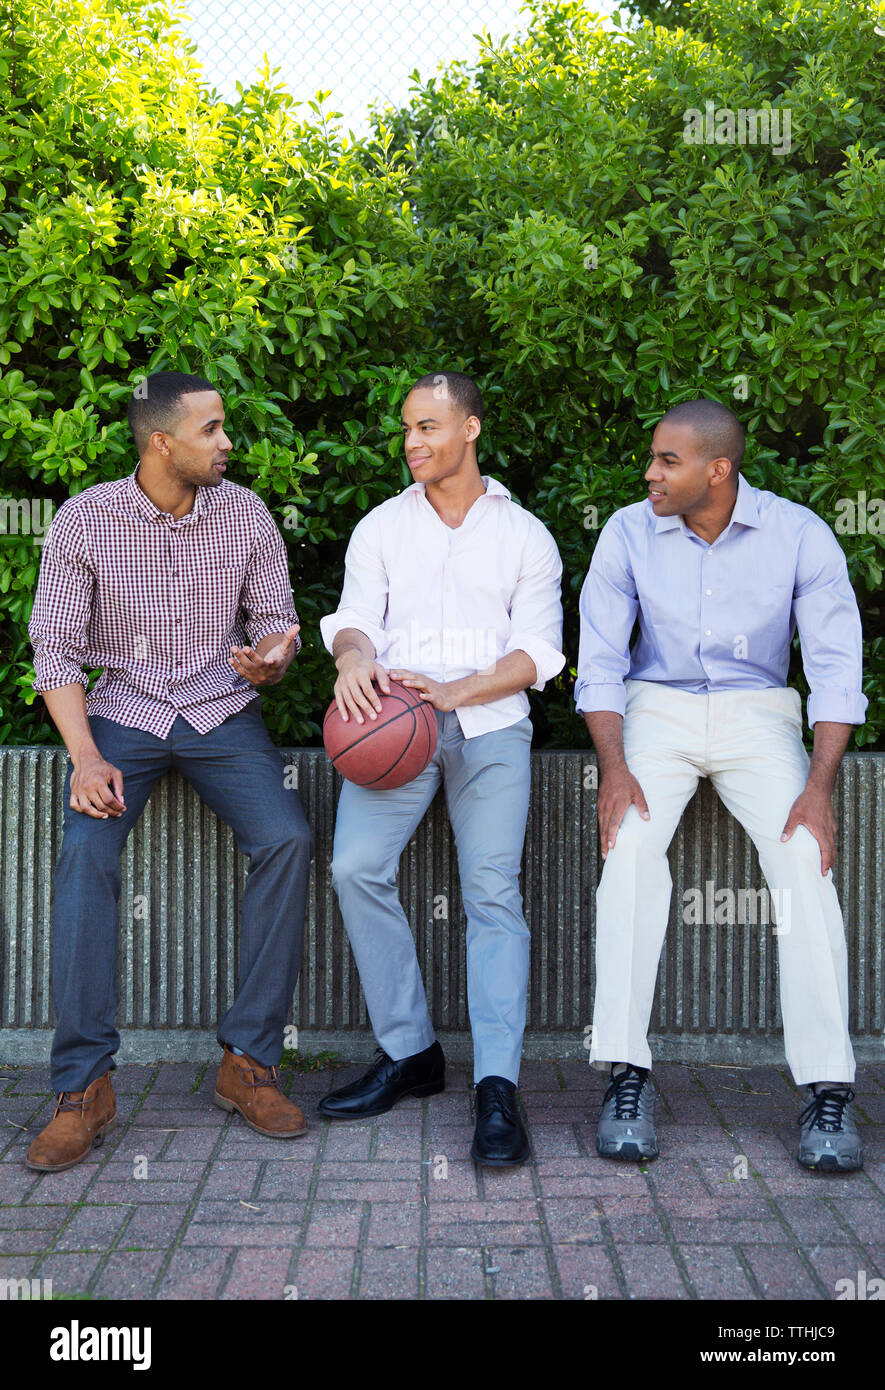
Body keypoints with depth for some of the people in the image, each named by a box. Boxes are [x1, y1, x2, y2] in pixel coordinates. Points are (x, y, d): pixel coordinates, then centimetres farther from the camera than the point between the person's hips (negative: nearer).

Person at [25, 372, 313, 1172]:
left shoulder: (245, 513, 1)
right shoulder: (84, 520, -6)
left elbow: (277, 621, 7)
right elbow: (56, 648, -6)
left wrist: (269, 659, -19)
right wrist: (85, 757, -19)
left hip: (223, 709, 2)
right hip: (122, 707, -1)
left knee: (287, 839, -23)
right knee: (85, 852, -27)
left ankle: (249, 1062, -13)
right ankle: (84, 1085, -17)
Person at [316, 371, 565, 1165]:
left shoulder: (524, 535, 12)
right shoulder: (382, 527, 17)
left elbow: (536, 651, 3)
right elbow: (354, 616, 6)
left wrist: (455, 692, -15)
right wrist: (353, 658, -20)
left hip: (490, 721, -1)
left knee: (493, 888, -16)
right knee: (356, 867, -18)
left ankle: (498, 1087, -18)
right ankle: (409, 1054, -4)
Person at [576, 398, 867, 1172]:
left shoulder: (799, 534, -8)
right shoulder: (629, 533, -4)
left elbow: (836, 666, -8)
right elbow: (600, 659, -4)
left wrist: (819, 786, -20)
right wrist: (614, 768, -19)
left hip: (758, 713, 0)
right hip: (658, 708, 1)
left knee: (804, 859, -24)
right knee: (631, 847, -26)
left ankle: (829, 1088, -18)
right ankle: (627, 1074, -22)